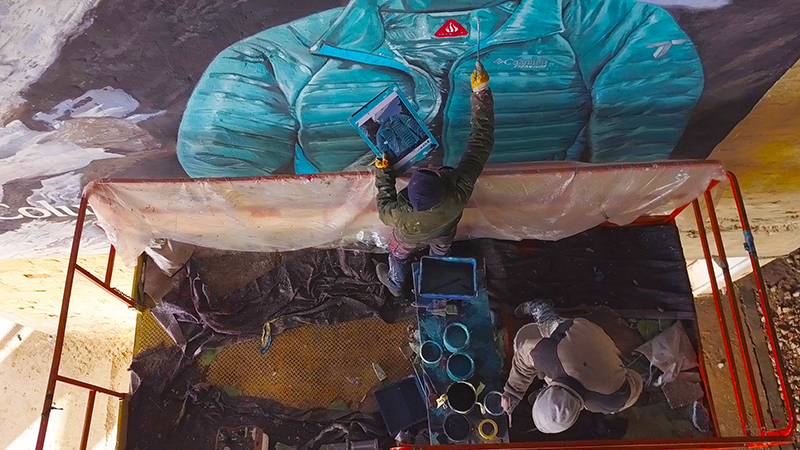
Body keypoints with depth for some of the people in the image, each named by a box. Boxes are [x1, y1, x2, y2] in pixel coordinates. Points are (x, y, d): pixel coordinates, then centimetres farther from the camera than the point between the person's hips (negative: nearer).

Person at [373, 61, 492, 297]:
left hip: (411, 238, -2)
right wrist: (481, 92, -45)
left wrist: (383, 173, -19)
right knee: (440, 251, 38)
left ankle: (395, 284, 67)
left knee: (398, 254, 34)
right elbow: (482, 140, -45)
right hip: (443, 232, 3)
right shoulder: (459, 194, -50)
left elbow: (384, 211, -23)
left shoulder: (401, 216, -51)